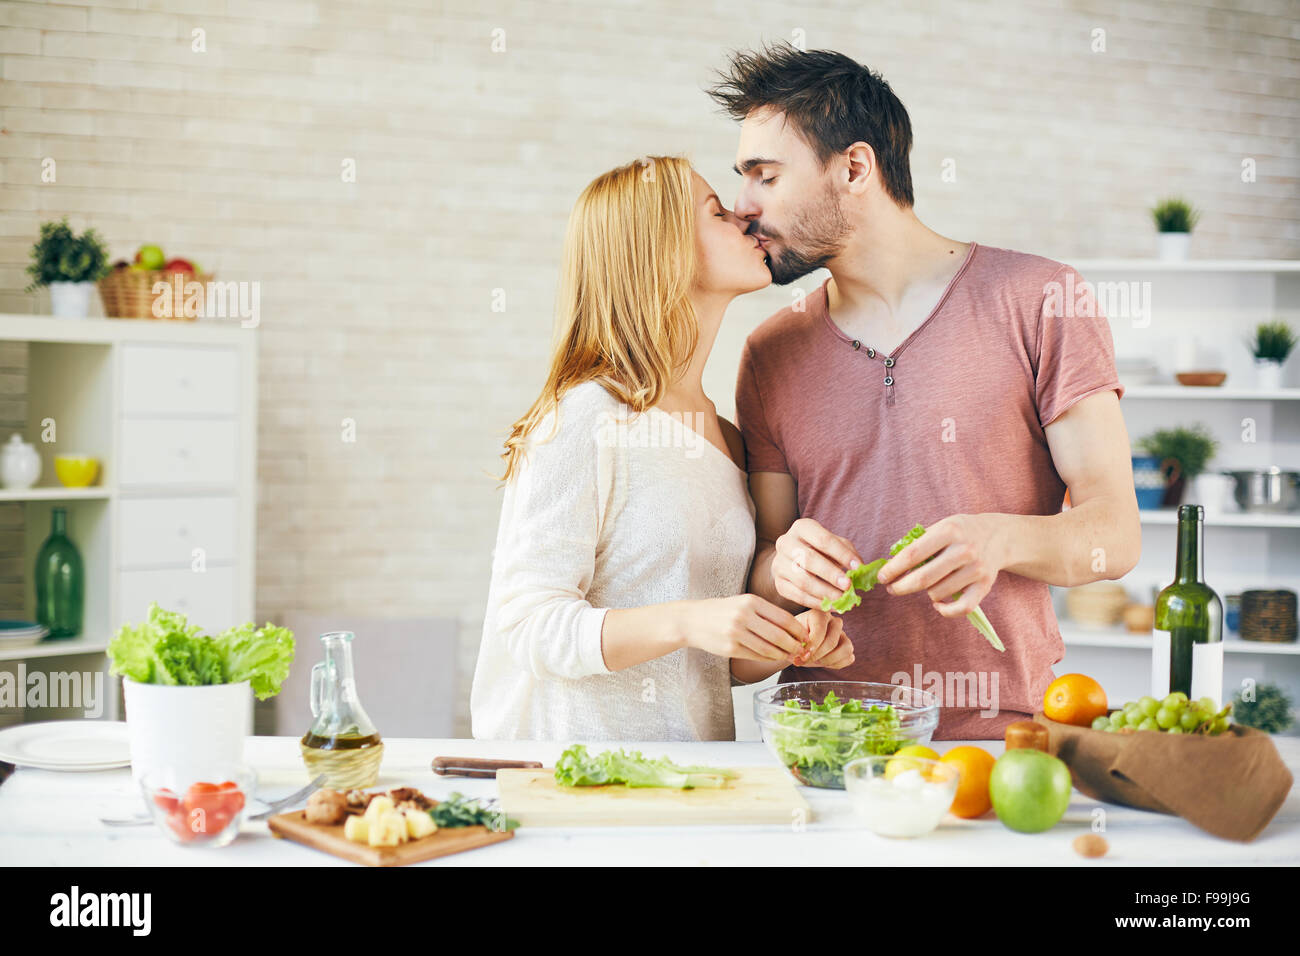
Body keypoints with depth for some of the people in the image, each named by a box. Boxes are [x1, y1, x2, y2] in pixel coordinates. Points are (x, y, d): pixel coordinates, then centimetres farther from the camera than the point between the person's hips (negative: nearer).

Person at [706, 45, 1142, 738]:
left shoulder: (1040, 301, 1)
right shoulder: (771, 354, 12)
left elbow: (1115, 535, -2)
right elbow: (760, 574, 13)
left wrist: (1000, 539, -21)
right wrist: (785, 569, -10)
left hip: (1001, 729, -5)